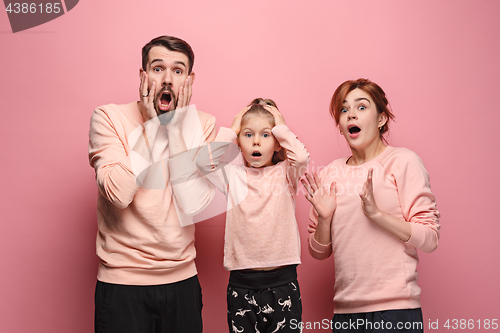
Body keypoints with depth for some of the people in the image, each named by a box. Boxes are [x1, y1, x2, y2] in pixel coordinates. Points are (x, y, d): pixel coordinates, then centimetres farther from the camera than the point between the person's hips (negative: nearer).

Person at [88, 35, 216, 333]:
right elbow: (119, 193, -22)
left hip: (183, 278, 3)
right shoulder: (109, 117, -7)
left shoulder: (202, 125, 0)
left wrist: (176, 128, -13)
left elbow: (199, 203, -13)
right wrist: (153, 125, -16)